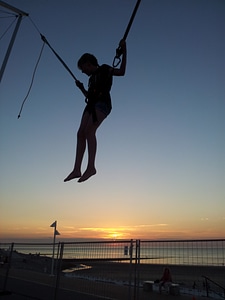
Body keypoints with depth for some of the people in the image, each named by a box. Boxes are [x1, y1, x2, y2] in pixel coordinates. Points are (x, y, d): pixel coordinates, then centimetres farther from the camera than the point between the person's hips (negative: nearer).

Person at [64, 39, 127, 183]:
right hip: (92, 105, 8)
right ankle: (77, 169, -10)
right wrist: (81, 88, 30)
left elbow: (121, 72, -5)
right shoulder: (92, 78, 29)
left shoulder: (104, 70, 10)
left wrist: (124, 51, -7)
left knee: (89, 131, -26)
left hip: (102, 103, -7)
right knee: (81, 133, -7)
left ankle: (91, 166, -30)